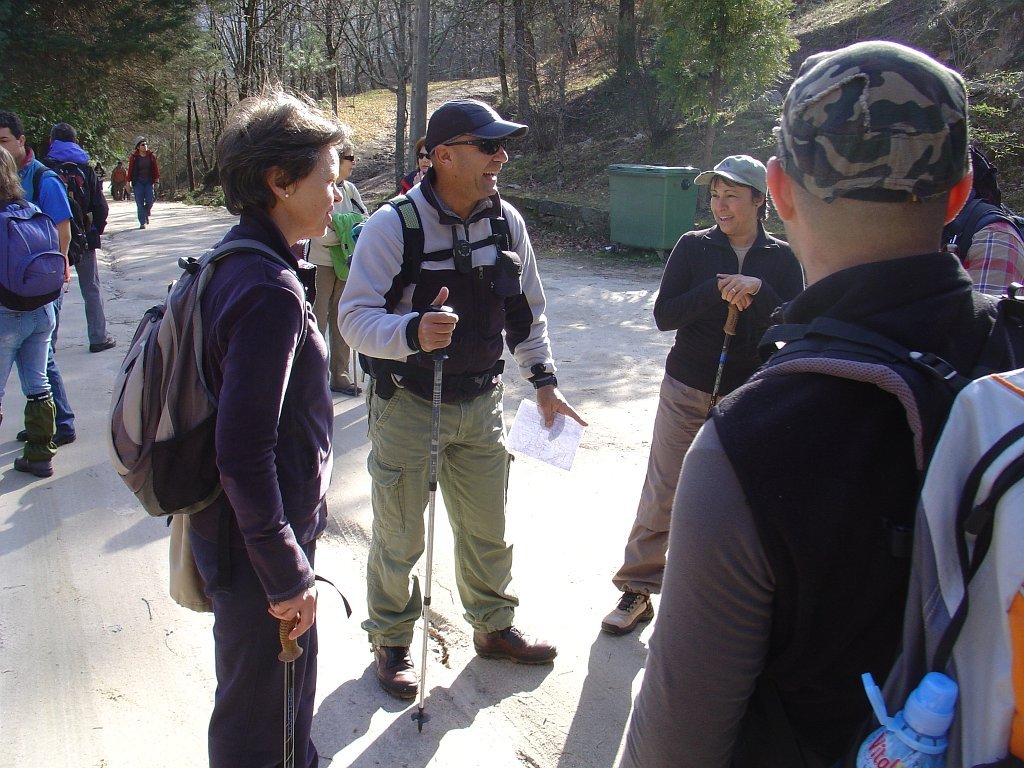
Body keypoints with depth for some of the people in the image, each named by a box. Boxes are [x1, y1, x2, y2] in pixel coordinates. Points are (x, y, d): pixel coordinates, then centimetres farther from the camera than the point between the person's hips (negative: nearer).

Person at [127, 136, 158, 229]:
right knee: (140, 203, -3)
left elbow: (156, 169, 7)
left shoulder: (151, 156, 4)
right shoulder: (134, 157, 0)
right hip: (138, 182, -1)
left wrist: (156, 181, 3)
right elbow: (130, 170, 1)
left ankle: (146, 214, 25)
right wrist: (128, 183, -1)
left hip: (149, 181, 1)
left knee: (150, 200, -7)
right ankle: (142, 223, 1)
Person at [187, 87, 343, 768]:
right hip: (258, 553, -9)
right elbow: (245, 452, -28)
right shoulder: (270, 292, -25)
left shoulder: (233, 265, 6)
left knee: (281, 706, 29)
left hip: (232, 530, 10)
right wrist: (287, 575, -20)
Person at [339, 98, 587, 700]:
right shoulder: (392, 226, -17)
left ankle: (495, 627, 41)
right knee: (400, 537, 10)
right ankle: (391, 643, 33)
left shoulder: (507, 221, -1)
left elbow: (528, 310, 11)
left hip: (482, 404, 5)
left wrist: (544, 379, 7)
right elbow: (356, 317, -21)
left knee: (488, 529, 18)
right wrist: (412, 332, -40)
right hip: (408, 406, -4)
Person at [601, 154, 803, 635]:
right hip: (687, 392, -1)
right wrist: (717, 291, -20)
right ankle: (637, 589, 15)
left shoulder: (781, 259, 2)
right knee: (662, 496, 3)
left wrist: (757, 290, -22)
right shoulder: (693, 247, -1)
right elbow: (663, 315, -8)